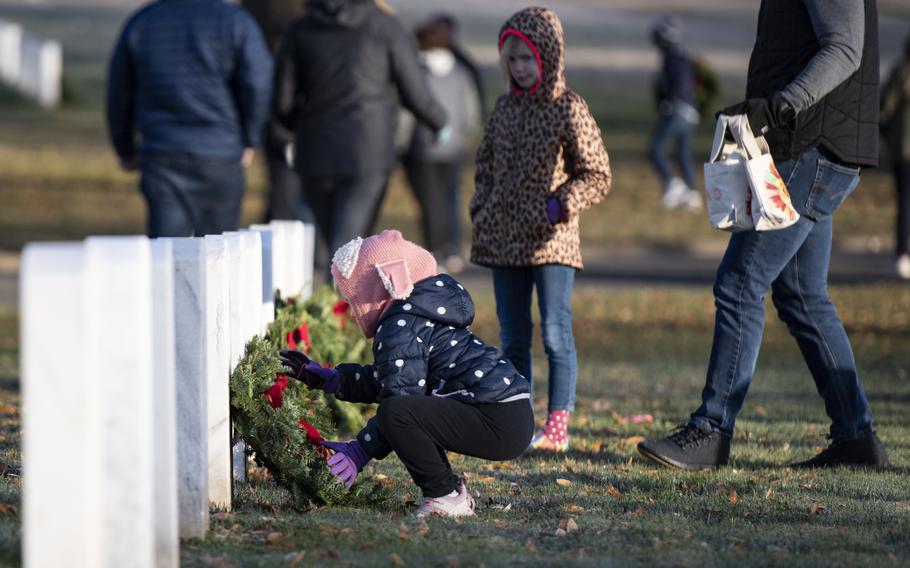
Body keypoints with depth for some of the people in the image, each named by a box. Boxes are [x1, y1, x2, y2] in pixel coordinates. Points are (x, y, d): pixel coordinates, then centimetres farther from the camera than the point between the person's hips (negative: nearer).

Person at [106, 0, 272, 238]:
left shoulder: (140, 23, 6)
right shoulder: (234, 20, -2)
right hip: (220, 155, -1)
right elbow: (257, 82, -12)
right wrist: (248, 142, 1)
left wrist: (125, 151, 24)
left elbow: (119, 94, 11)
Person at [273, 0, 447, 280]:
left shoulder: (302, 29, 5)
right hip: (368, 152, -3)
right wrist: (440, 123, 21)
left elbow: (283, 103, 4)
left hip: (315, 152, 3)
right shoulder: (385, 26, -2)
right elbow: (416, 95, 0)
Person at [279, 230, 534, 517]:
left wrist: (359, 451, -11)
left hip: (500, 424, -11)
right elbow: (385, 381, 33)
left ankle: (447, 496, -13)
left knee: (395, 413, -27)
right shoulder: (420, 315, 25)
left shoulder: (400, 328, -8)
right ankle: (451, 491, 21)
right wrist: (326, 378, 33)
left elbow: (400, 397, -15)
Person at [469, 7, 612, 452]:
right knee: (513, 336, 10)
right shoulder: (505, 108, 10)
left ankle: (558, 427, -4)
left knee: (555, 333, -7)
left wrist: (560, 205, -17)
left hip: (551, 241, -6)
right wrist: (481, 209, 9)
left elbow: (597, 176, -5)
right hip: (504, 240, 6)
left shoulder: (569, 109, -6)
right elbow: (485, 164, 23)